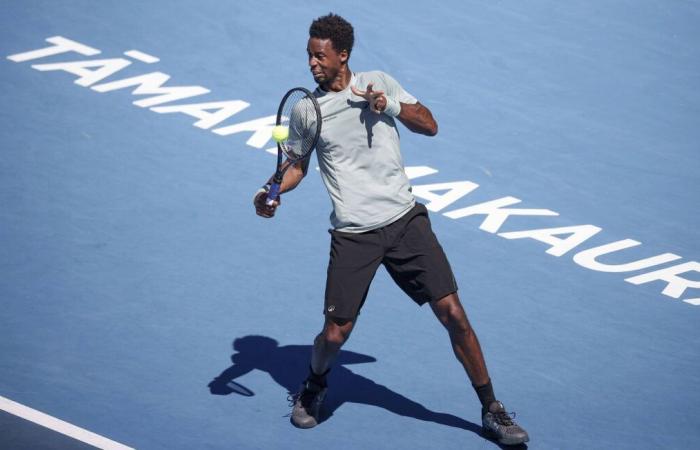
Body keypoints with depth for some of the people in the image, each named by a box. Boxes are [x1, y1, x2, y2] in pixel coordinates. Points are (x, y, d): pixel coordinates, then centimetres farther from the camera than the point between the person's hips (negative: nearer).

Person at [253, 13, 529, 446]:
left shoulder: (379, 83, 5)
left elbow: (430, 125, 6)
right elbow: (298, 164, 10)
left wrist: (392, 105, -12)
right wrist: (273, 190, -10)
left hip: (405, 219, 0)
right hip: (353, 234, 0)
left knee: (453, 314, -5)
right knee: (335, 334, -4)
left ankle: (491, 410, 8)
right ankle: (314, 387, 32)